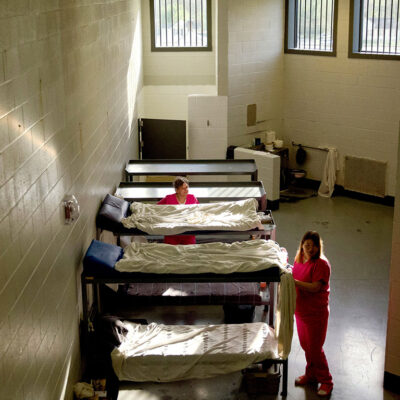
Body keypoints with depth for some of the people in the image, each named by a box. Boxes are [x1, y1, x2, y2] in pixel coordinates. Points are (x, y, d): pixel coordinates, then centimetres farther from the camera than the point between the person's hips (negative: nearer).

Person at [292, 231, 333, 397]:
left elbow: (315, 287, -26)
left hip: (316, 313, -7)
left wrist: (294, 282, -31)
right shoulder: (299, 259, 6)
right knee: (305, 345, 18)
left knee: (315, 348, 0)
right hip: (300, 310, 7)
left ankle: (326, 381, 15)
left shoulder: (321, 264, -18)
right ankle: (310, 374, 36)